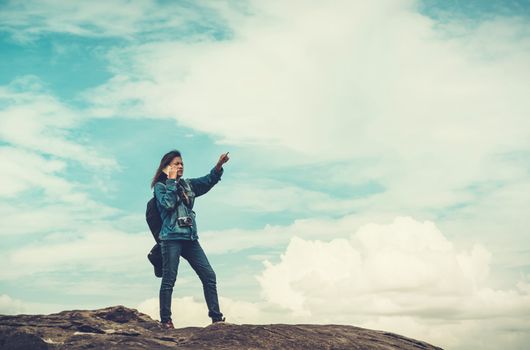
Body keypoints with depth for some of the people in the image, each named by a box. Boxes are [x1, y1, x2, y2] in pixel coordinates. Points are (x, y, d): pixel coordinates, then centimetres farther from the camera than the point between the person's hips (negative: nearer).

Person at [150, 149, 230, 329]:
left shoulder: (187, 184, 18)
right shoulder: (160, 186, 2)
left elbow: (208, 181, 8)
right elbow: (168, 204, -16)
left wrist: (219, 165, -8)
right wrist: (172, 181, -7)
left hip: (190, 238, 6)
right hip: (171, 238, -6)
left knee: (209, 276, 0)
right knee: (169, 280, -5)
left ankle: (216, 317, 1)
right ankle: (166, 320, 0)